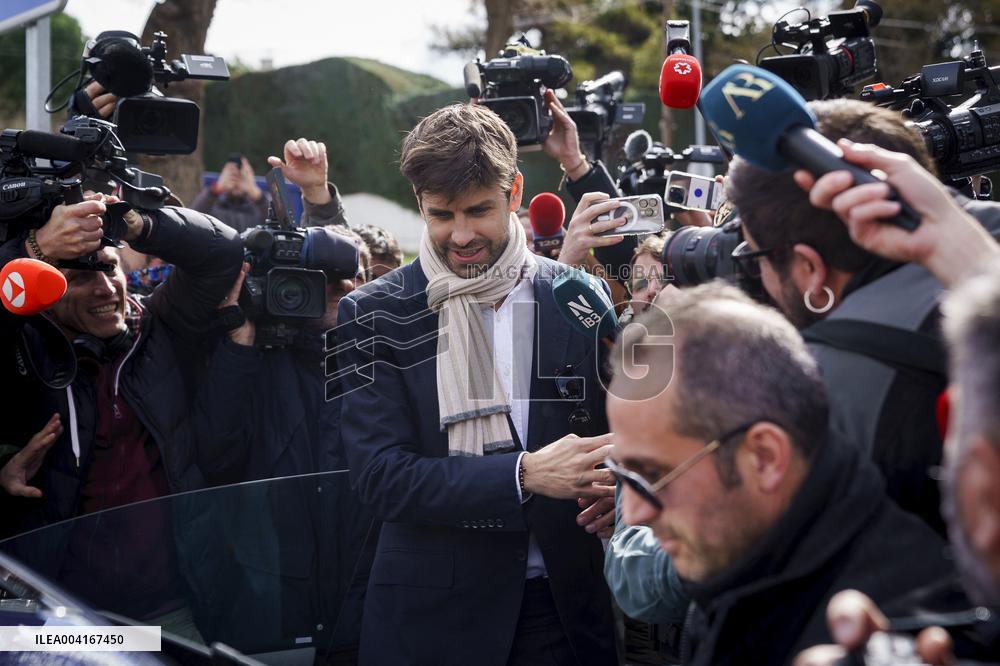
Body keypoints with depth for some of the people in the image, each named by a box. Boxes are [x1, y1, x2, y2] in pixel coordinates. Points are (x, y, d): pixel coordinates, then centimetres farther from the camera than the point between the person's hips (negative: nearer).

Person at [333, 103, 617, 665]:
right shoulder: (373, 316, -4)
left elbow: (615, 432, 7)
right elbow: (381, 476, -11)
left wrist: (612, 484, -16)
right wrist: (524, 475, -23)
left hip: (567, 604, 2)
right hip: (433, 616, -1)